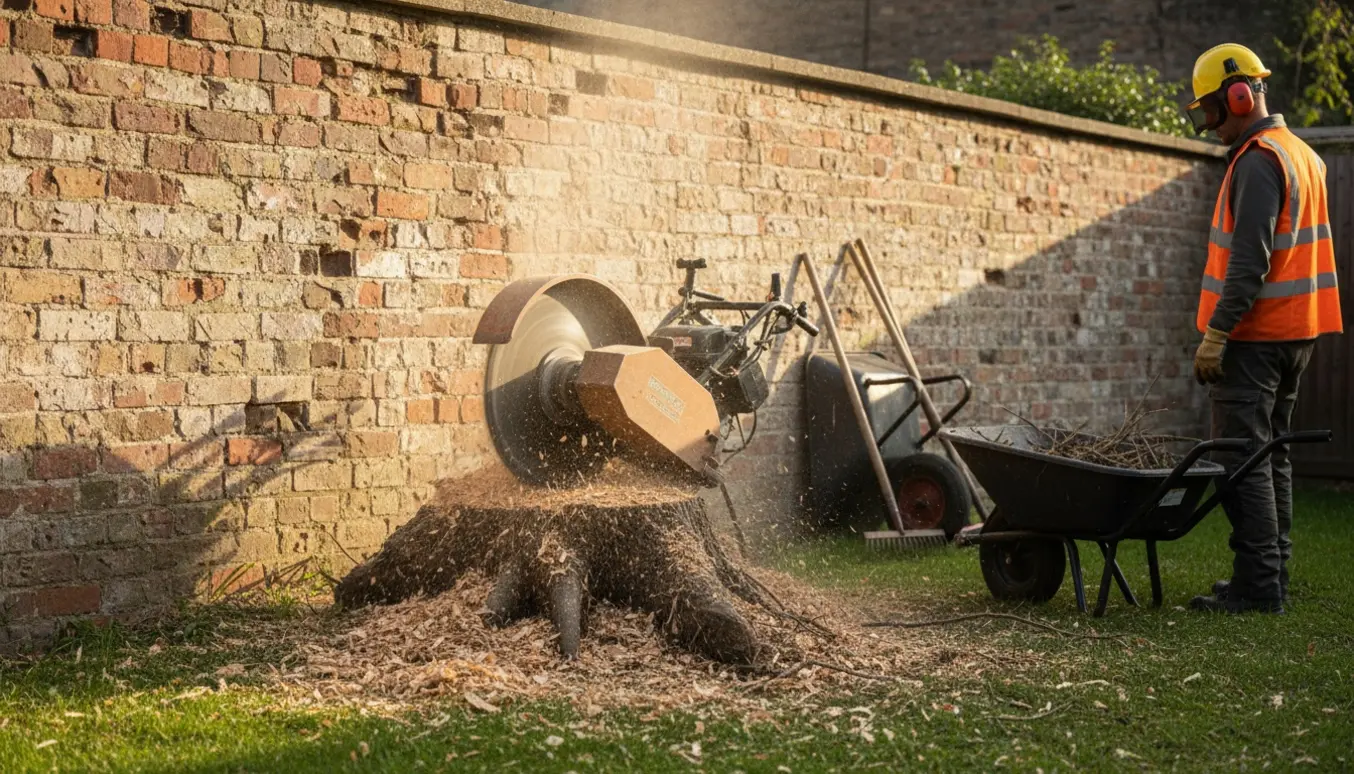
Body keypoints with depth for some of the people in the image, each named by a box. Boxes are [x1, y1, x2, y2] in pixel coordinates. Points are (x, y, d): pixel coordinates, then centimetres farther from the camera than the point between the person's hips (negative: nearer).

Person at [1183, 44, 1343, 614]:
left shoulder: (1257, 162, -15)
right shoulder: (1302, 155, 17)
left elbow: (1250, 261, -22)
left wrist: (1216, 332, -21)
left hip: (1253, 336, -10)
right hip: (1296, 332, 10)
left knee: (1241, 459, -8)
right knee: (1271, 454, 14)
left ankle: (1257, 586, -8)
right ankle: (1274, 577, 18)